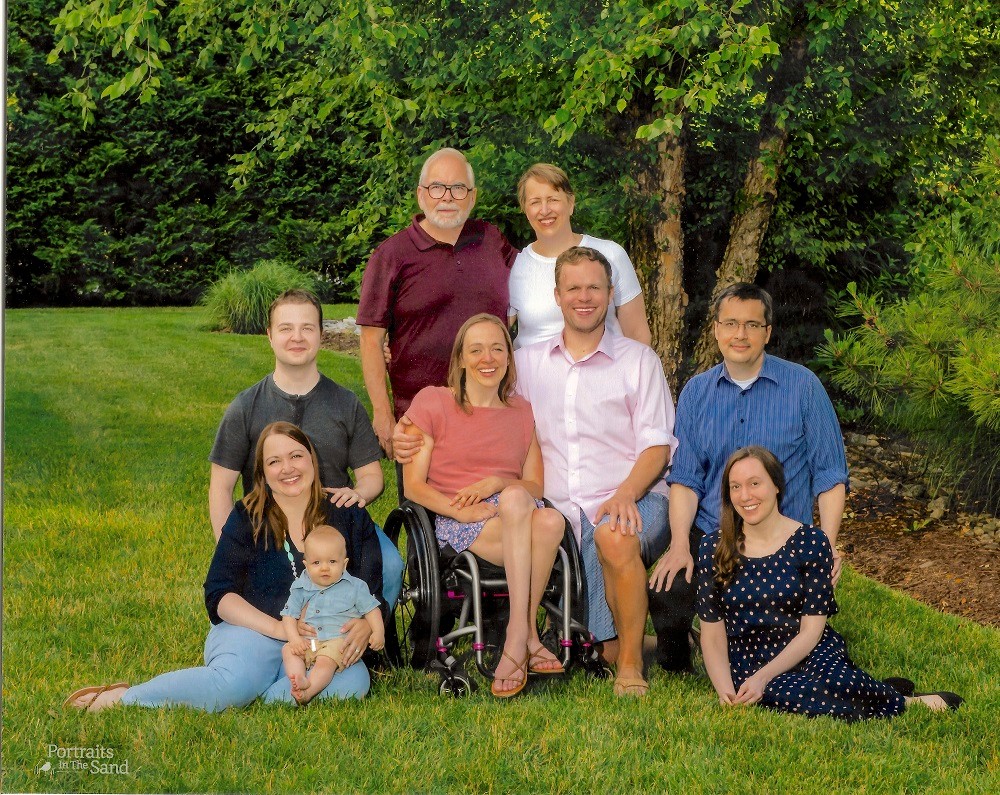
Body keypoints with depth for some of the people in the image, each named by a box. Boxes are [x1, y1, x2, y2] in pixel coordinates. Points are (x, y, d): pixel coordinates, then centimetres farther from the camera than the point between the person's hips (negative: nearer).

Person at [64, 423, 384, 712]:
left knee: (354, 680, -33)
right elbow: (219, 595, -3)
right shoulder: (247, 518, 3)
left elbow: (372, 590, 5)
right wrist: (277, 628, -18)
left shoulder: (349, 517, 7)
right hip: (252, 631, -2)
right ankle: (122, 698, -22)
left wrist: (364, 625, -20)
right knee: (235, 682, -37)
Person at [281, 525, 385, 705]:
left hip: (337, 641, -4)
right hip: (306, 642, 4)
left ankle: (308, 691, -49)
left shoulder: (354, 587, 3)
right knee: (288, 650, -19)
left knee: (325, 661, -30)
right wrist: (294, 638, -10)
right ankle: (298, 678, -39)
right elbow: (289, 615, 6)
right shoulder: (301, 588, 7)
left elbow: (370, 608, 9)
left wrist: (378, 632, -4)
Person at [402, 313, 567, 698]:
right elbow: (413, 485, -2)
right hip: (456, 522, -3)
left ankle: (517, 635, -23)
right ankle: (528, 636, -35)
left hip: (517, 511, 3)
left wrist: (497, 483, -10)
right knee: (515, 500, -37)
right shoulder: (432, 402, 4)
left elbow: (536, 485, 12)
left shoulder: (521, 411, 16)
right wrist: (462, 509, -19)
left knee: (551, 520, -34)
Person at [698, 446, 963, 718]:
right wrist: (725, 690, -16)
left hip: (810, 655, -1)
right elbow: (712, 633, 3)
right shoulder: (712, 550, 3)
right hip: (748, 663, 1)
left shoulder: (809, 542, -1)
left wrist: (763, 677, -19)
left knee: (834, 683, -38)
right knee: (781, 695, -36)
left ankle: (899, 701, -5)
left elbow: (811, 629, -5)